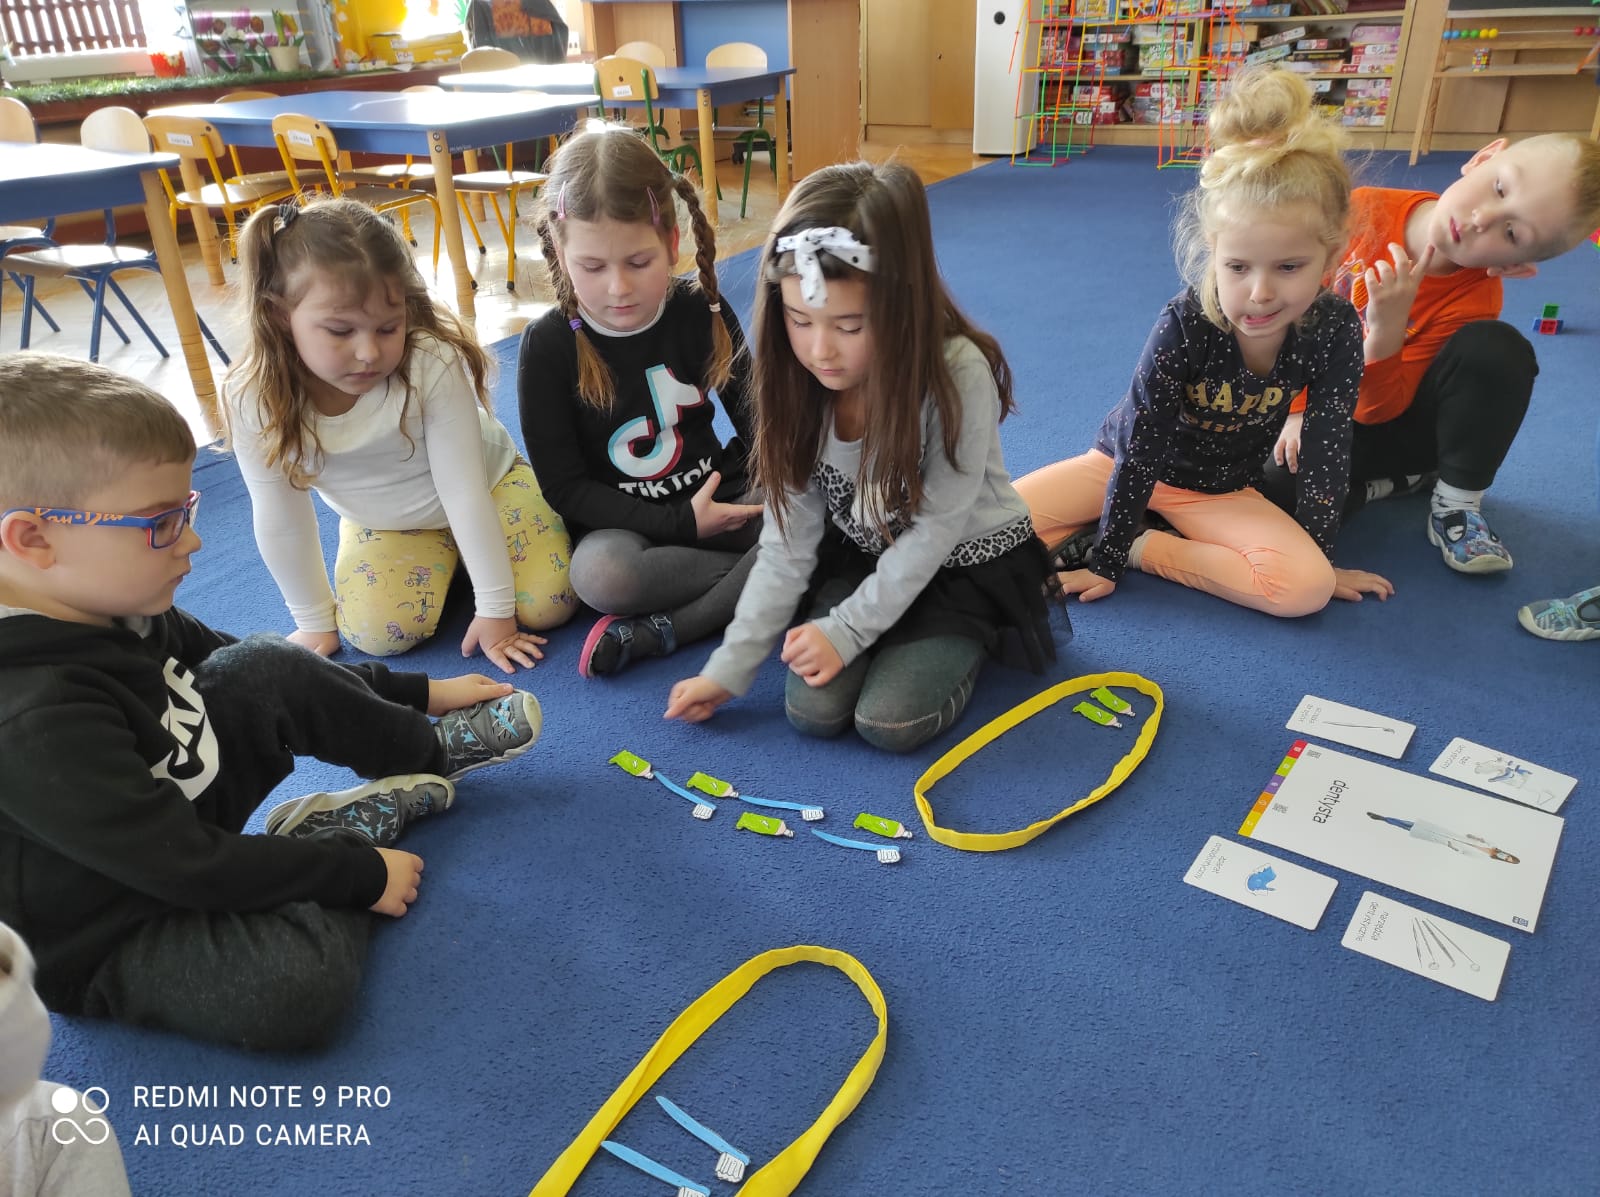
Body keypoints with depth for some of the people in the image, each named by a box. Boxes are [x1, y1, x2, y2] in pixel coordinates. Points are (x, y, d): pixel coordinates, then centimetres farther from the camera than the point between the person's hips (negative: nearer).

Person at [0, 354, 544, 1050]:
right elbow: (186, 865, -29)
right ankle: (338, 837, -7)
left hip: (181, 822, 9)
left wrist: (419, 692, 11)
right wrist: (360, 874, -20)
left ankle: (429, 750, 11)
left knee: (263, 669, -5)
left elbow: (274, 680, 7)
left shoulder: (117, 610, -7)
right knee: (296, 985, -34)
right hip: (109, 944, -8)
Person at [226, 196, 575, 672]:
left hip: (488, 486, -2)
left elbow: (463, 493, -27)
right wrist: (315, 622, -5)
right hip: (381, 523, 2)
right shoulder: (254, 400, -26)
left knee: (549, 604, -17)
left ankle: (468, 555, 15)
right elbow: (280, 522, -15)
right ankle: (445, 560, 11)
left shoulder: (433, 364, -34)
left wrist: (495, 608, -24)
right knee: (375, 633, -19)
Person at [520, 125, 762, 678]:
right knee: (598, 574, -35)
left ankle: (660, 631, -22)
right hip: (622, 524, -2)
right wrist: (681, 522, -19)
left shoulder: (702, 314, -5)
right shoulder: (547, 345, -10)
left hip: (721, 499, 3)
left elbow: (754, 419, 8)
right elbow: (564, 486, -10)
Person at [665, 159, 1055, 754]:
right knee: (812, 710, -13)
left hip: (965, 561, -4)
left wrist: (847, 628, -21)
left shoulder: (958, 373, -30)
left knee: (889, 722, -19)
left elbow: (934, 529, -22)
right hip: (861, 554, 4)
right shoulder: (799, 384, -16)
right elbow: (789, 538, -10)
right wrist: (731, 666, -12)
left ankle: (964, 638, 9)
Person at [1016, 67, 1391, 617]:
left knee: (1308, 587, -27)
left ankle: (1139, 544, -14)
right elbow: (1141, 447, -24)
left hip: (1221, 488, 3)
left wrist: (1321, 556, -5)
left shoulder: (1335, 329, -18)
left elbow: (1327, 446, -9)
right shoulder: (1182, 327, -26)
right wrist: (1104, 565, -22)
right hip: (1127, 462, -3)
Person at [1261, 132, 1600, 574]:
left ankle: (1456, 505, -10)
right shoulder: (1362, 211, -18)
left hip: (1380, 416, 0)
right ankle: (1405, 479, -2)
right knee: (1275, 489, -33)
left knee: (1496, 348, -29)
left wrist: (1386, 330, -40)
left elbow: (1376, 410, -22)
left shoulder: (1473, 301, -20)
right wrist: (1296, 411, -11)